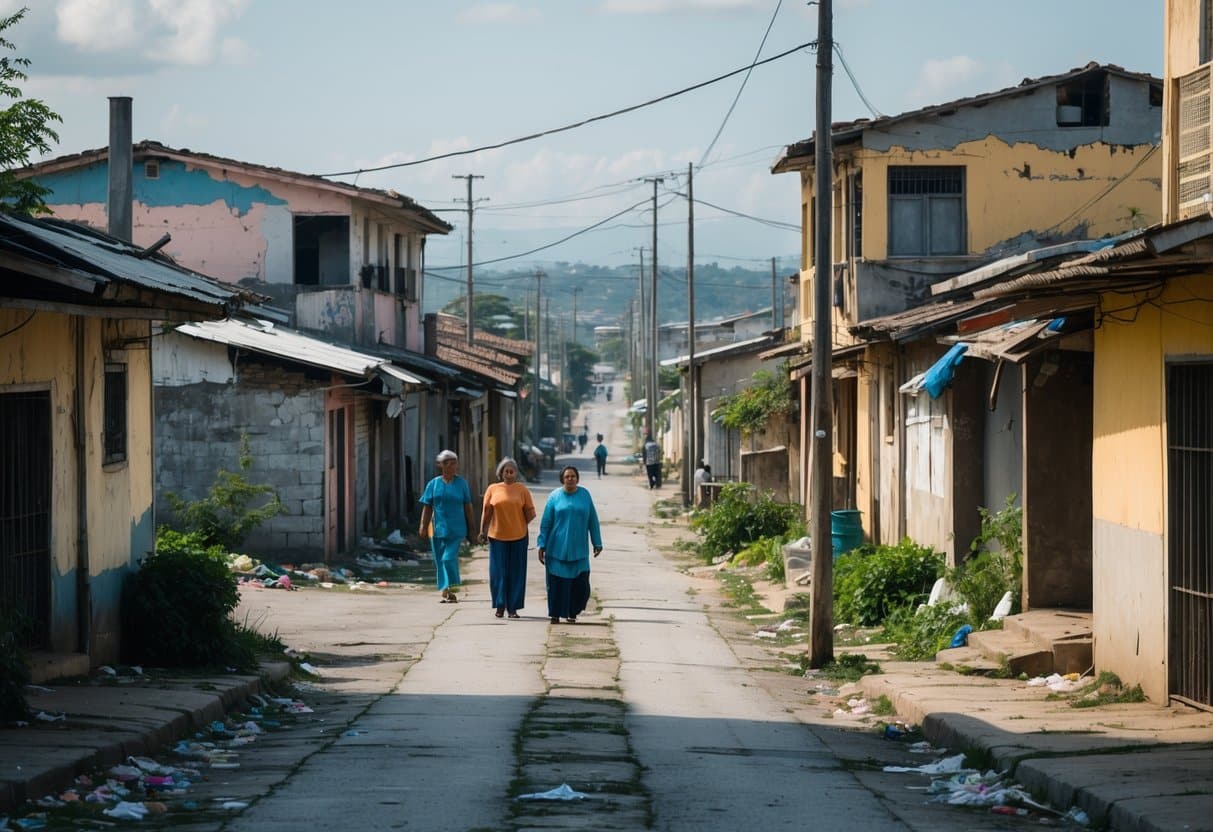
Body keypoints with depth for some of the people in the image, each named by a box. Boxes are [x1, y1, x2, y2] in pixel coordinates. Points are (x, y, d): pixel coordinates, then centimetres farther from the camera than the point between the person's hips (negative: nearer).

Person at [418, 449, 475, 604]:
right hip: (438, 528, 2)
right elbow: (427, 507, 4)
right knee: (439, 561, 6)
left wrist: (470, 531, 7)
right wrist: (423, 527, -6)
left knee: (449, 558, -16)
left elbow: (468, 508, 8)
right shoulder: (433, 484, 6)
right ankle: (445, 593, 15)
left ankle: (452, 590, -15)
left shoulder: (461, 483, 5)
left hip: (456, 529, -2)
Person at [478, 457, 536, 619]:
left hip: (518, 537, 0)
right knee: (498, 572, 0)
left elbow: (530, 513, 5)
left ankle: (513, 607, 9)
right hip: (497, 537, 0)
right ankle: (500, 606, 10)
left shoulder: (522, 490, 3)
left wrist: (519, 525, -1)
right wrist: (483, 531, 1)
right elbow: (486, 513, 6)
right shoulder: (492, 489, 4)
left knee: (516, 573, 2)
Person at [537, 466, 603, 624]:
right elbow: (545, 523, 3)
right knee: (557, 582, -1)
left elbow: (593, 521, 8)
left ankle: (572, 612, 18)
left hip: (578, 550, 1)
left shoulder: (584, 495, 5)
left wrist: (597, 543, 6)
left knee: (580, 584, -3)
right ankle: (555, 615, 12)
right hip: (557, 549, -1)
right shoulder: (554, 497, 1)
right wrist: (542, 545, -2)